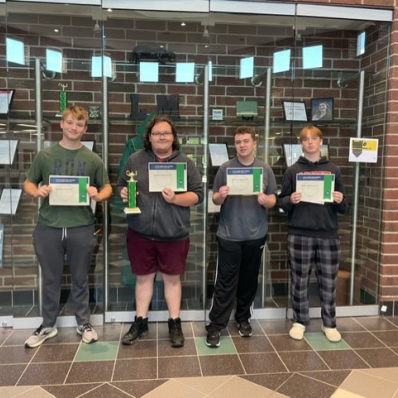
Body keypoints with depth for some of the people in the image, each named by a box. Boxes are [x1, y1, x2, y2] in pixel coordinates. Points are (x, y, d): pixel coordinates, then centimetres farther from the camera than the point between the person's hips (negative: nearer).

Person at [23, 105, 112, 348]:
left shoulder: (93, 159, 1)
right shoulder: (45, 155, 2)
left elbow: (107, 187, 8)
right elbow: (28, 183, 10)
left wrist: (98, 196, -15)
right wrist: (37, 192, -13)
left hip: (82, 228, 0)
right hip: (48, 228, 1)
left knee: (80, 279, 13)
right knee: (51, 280, 14)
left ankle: (84, 324, 31)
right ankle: (48, 326, 32)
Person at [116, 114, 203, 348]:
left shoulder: (186, 163, 0)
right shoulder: (135, 160, 3)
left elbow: (198, 194, -2)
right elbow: (121, 185, 11)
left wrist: (176, 199, -19)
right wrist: (123, 193, -12)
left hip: (174, 235, -1)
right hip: (140, 233, 1)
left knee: (172, 278, 11)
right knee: (143, 277, 13)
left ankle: (175, 324, 26)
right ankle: (140, 322, 30)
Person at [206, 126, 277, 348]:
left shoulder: (265, 169, 4)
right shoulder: (225, 168, 0)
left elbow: (273, 201, 4)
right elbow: (215, 200, 2)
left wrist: (265, 199, -17)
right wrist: (221, 196, -20)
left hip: (255, 235, 2)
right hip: (229, 235, -2)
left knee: (249, 280, 14)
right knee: (225, 282, 1)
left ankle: (244, 319, 31)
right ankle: (216, 326, 9)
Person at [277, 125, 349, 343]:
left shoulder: (333, 170, 8)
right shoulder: (292, 170, 3)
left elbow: (343, 208, 10)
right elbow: (281, 202, 3)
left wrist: (340, 201, -12)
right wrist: (290, 200, -18)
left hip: (328, 234, 2)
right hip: (299, 234, -1)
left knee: (328, 281, 9)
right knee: (300, 280, 7)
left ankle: (329, 323, 26)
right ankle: (299, 321, 24)